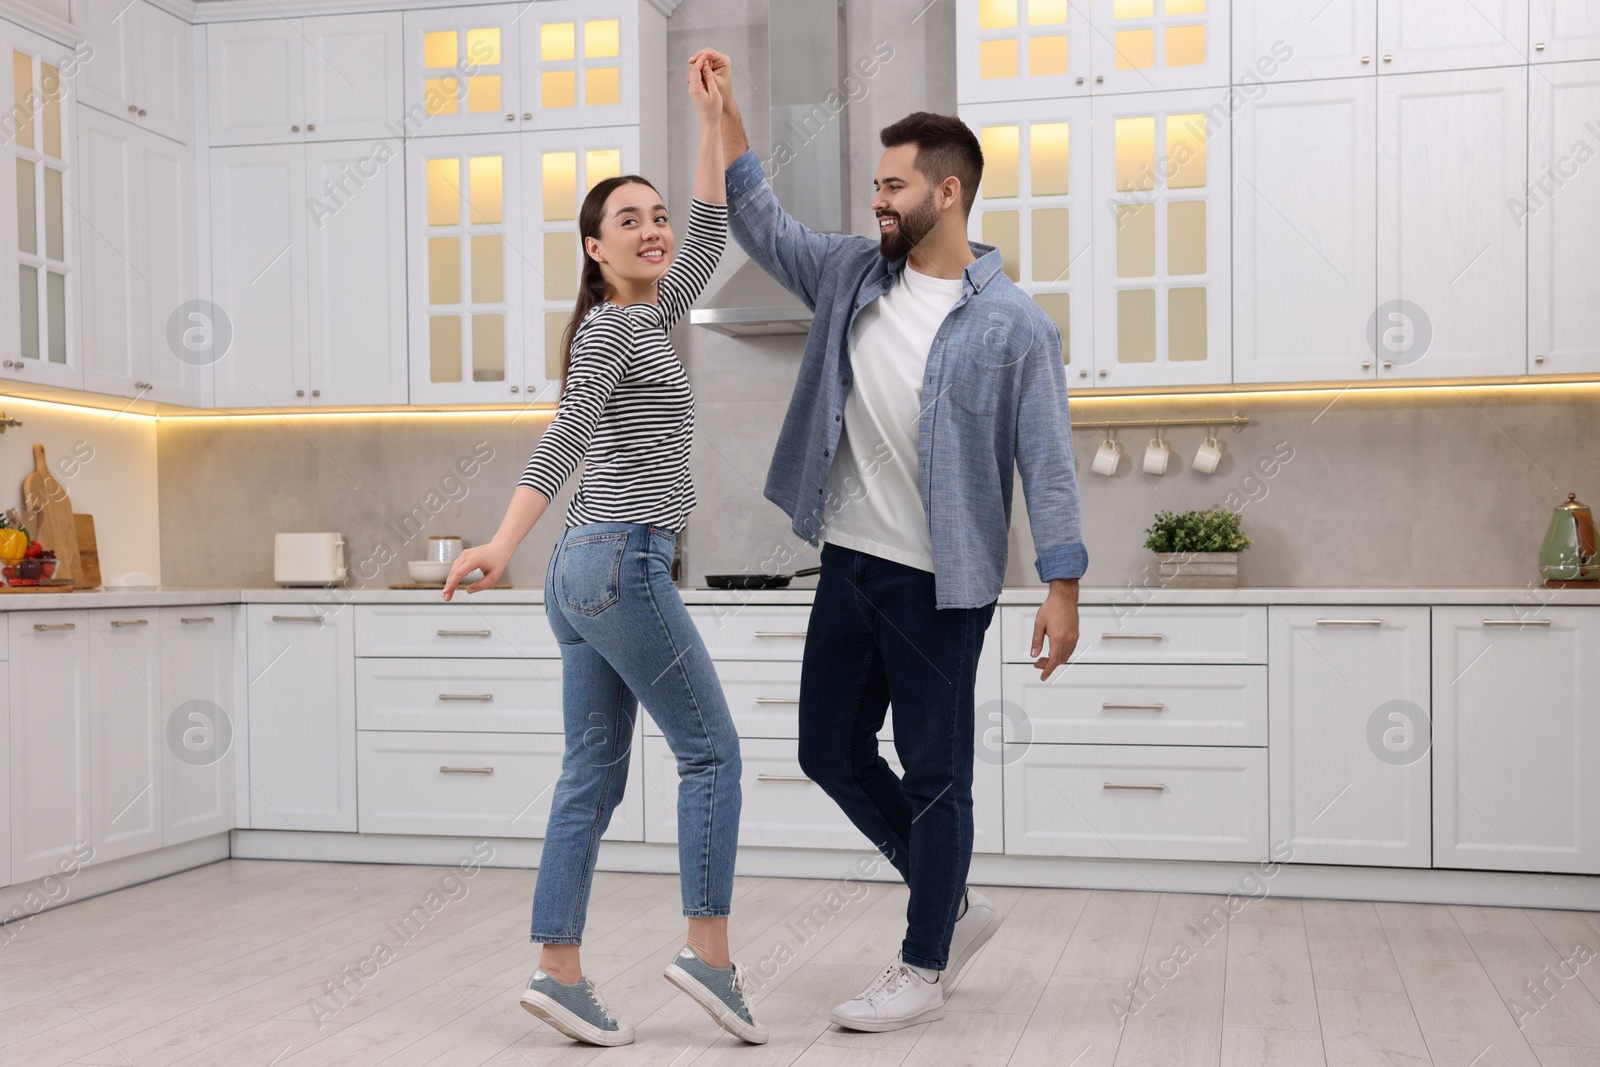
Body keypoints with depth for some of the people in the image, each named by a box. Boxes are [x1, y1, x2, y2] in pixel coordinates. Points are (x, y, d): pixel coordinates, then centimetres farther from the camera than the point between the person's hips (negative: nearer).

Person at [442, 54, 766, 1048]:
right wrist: (504, 543, -29)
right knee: (712, 750, -2)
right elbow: (563, 439, -19)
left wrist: (711, 120, 31)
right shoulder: (612, 327, -7)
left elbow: (711, 237, 29)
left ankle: (560, 971, 7)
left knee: (593, 776, 6)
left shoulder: (650, 319, 20)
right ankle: (708, 950, 1)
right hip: (624, 560, -9)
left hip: (588, 568, 9)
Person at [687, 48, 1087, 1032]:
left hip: (939, 583, -7)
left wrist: (1063, 586, -17)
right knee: (832, 751, 14)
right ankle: (957, 905, 32)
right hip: (849, 563, 7)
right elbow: (763, 226, 16)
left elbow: (1047, 461, -11)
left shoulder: (1011, 322, -10)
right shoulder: (854, 275, 7)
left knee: (935, 774, 4)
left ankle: (924, 969, 21)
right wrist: (725, 114, 8)